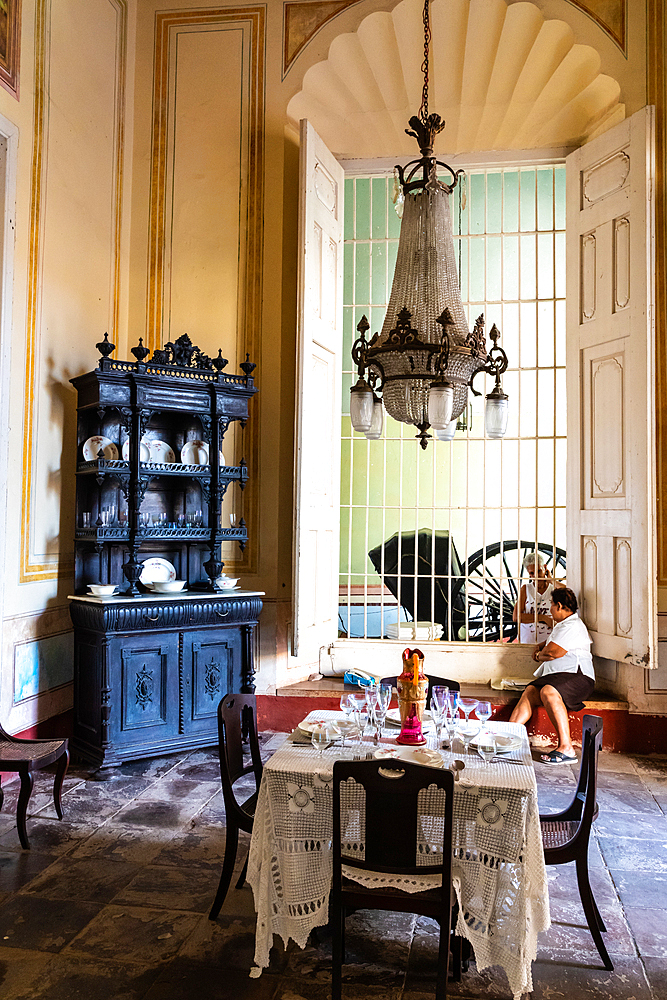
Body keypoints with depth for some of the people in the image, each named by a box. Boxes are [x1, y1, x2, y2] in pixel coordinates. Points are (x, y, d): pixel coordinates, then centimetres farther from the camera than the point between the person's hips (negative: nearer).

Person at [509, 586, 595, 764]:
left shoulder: (573, 626, -7)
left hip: (577, 676, -10)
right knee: (530, 691, -15)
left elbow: (552, 653, -11)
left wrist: (539, 655, 11)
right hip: (556, 676, 10)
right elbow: (552, 643, 48)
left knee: (548, 692, -36)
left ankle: (566, 748, -37)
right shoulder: (562, 625, 28)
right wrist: (540, 647, 26)